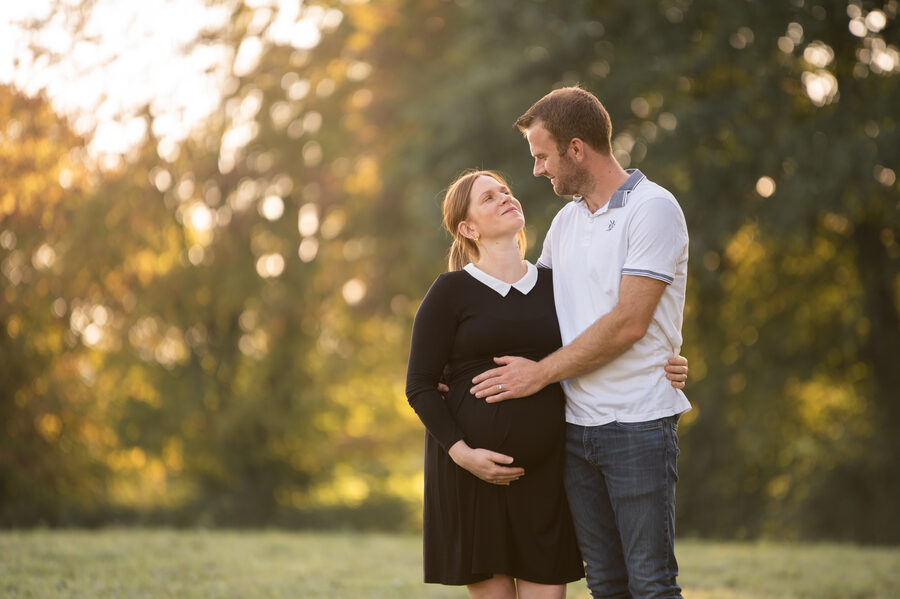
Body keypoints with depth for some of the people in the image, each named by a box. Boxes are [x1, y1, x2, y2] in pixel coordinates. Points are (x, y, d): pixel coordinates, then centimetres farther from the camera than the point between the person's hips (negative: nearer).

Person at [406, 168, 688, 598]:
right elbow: (420, 386, -3)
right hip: (472, 470, -3)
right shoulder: (452, 292, -1)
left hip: (544, 467, 3)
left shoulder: (553, 286, 11)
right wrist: (461, 452, -15)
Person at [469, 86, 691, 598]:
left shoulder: (652, 208, -8)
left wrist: (541, 372, -10)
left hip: (637, 422, -7)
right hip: (577, 423, 7)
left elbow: (629, 323, -15)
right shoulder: (567, 221, 17)